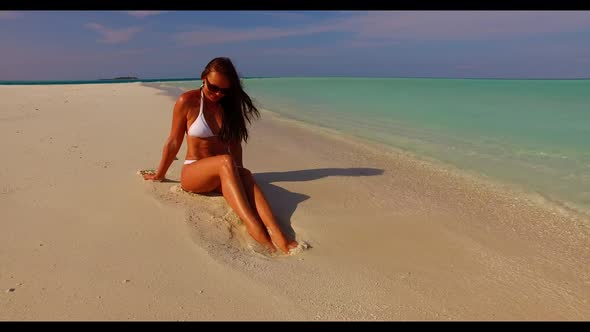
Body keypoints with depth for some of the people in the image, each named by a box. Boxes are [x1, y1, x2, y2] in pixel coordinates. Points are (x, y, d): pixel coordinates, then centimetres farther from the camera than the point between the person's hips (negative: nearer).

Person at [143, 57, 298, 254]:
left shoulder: (230, 104, 7)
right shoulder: (188, 102, -5)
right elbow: (174, 142, 2)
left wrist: (236, 174, 7)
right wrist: (159, 175, 10)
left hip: (221, 172, 3)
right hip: (193, 172, -3)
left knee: (244, 174, -34)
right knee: (225, 162, -37)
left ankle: (276, 234, -54)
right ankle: (253, 226, -52)